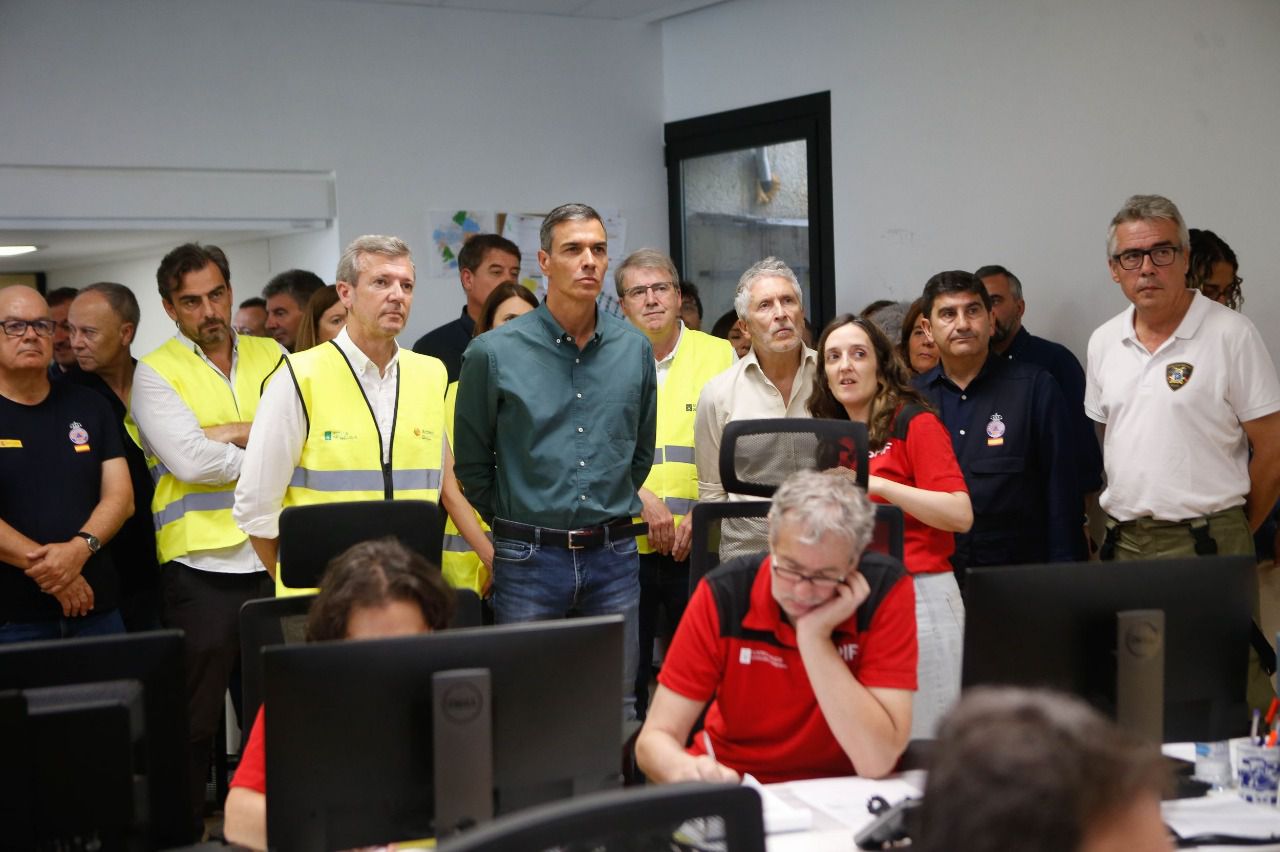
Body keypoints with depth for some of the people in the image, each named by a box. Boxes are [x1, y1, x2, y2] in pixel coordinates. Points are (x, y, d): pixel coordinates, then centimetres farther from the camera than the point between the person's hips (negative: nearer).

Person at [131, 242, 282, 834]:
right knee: (194, 721, 5)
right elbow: (191, 461, -14)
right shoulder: (156, 372, 0)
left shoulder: (271, 358, 11)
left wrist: (232, 433, -13)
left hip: (273, 561, 4)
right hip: (200, 569, -3)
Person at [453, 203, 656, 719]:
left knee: (616, 710, 10)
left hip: (613, 559, 3)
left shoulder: (635, 350, 6)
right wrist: (514, 526, 9)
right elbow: (471, 463, 5)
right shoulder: (494, 353, -4)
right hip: (529, 560, -3)